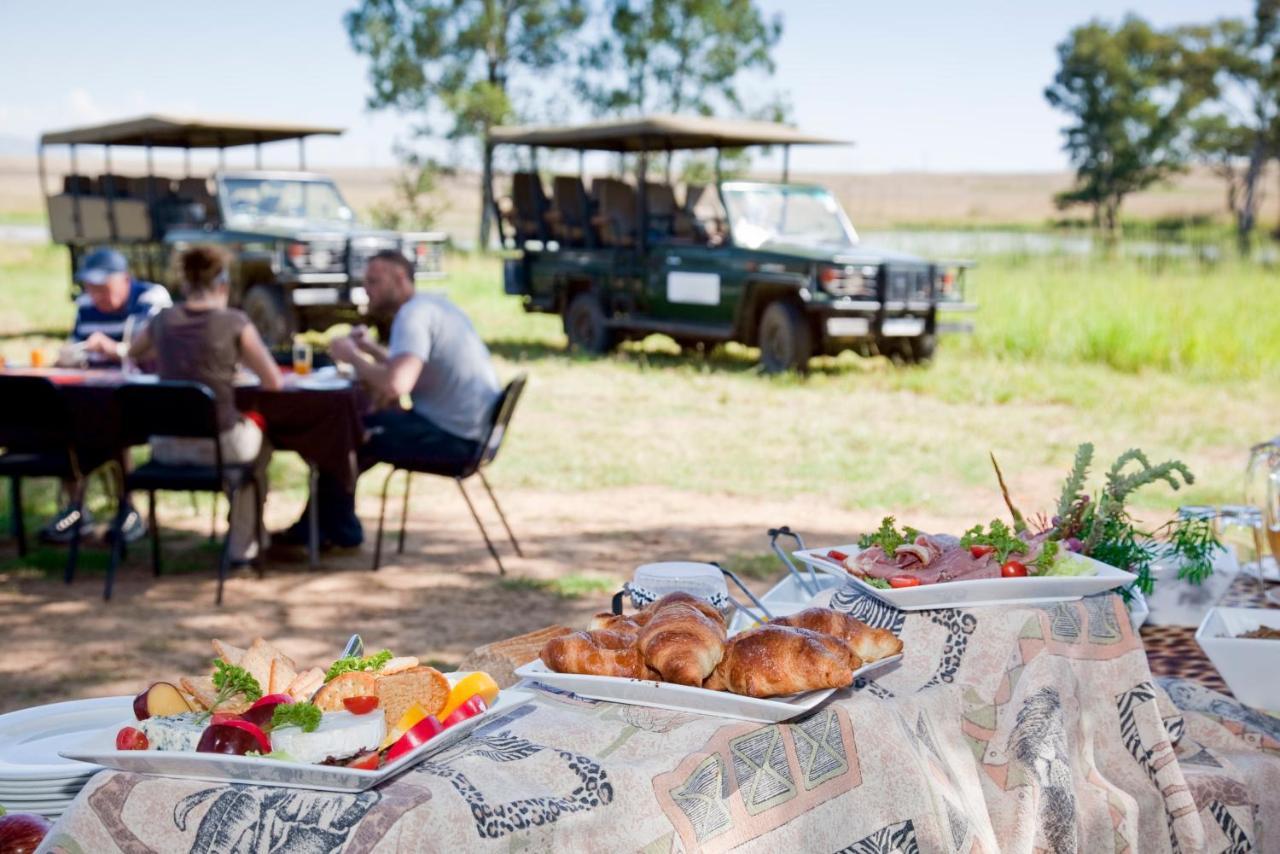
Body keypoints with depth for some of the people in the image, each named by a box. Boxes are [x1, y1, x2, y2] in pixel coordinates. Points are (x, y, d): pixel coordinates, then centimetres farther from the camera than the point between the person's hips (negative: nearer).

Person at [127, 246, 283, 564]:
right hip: (218, 442, -4)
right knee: (260, 441, 32)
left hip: (167, 447, 4)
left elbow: (133, 352, 24)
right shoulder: (234, 322, -8)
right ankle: (242, 544, 38)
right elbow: (274, 382, -5)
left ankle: (240, 539, 43)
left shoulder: (164, 320, 3)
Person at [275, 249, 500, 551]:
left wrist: (352, 356, -13)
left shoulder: (413, 314, -15)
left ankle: (338, 531, 17)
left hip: (455, 438, -10)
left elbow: (395, 384, -30)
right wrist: (371, 349, 9)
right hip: (475, 430, 10)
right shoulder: (434, 303, 15)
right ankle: (325, 526, 27)